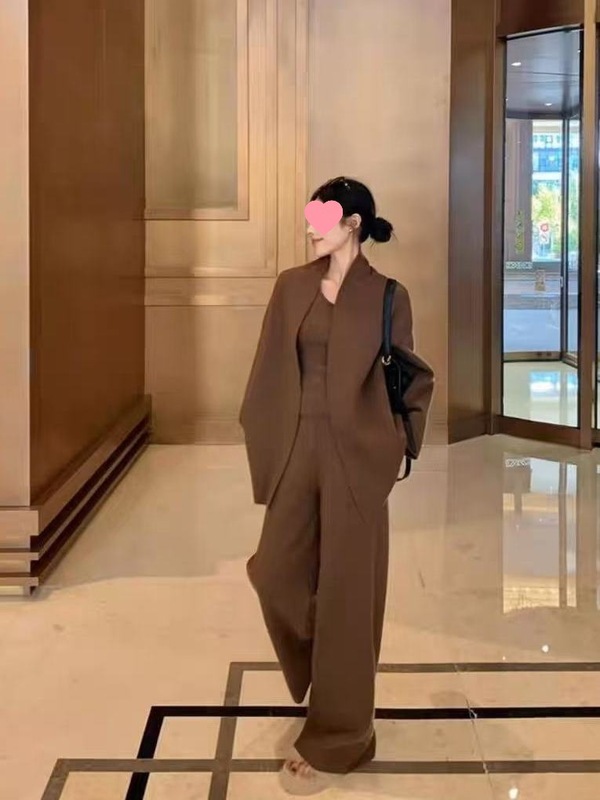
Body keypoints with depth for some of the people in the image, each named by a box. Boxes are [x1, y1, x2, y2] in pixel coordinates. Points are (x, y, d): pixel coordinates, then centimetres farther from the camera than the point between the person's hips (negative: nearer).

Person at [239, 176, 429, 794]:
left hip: (355, 453, -4)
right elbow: (271, 368, 9)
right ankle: (318, 671, 36)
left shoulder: (387, 297, -2)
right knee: (276, 573, 4)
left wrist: (394, 447, -7)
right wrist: (264, 440, 5)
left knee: (345, 589, 1)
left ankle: (335, 737, 14)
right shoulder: (292, 286, 8)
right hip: (296, 446, 4)